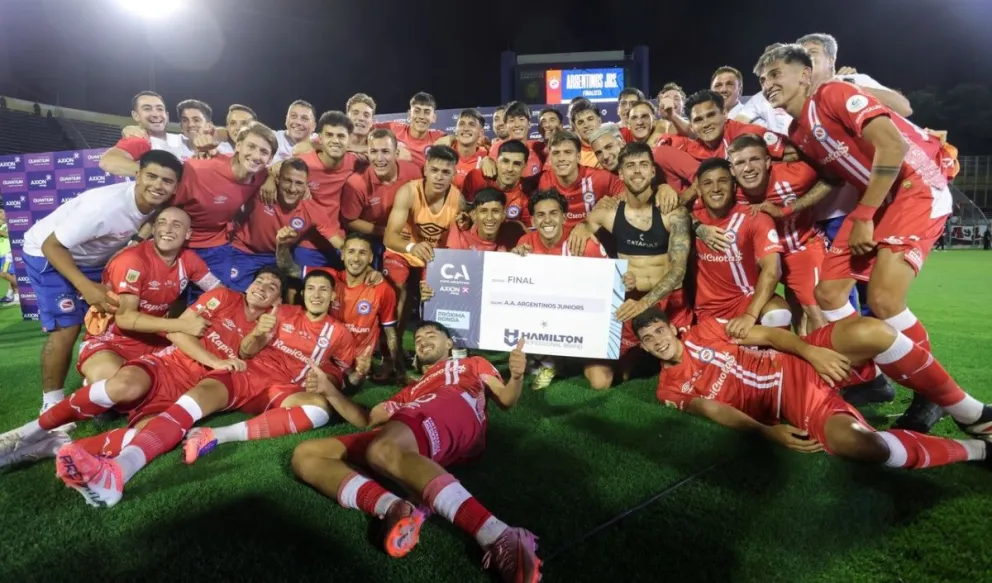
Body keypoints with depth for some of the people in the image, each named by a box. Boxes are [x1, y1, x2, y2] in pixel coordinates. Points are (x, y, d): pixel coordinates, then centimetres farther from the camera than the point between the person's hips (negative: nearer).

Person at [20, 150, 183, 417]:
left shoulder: (156, 204, -16)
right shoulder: (104, 205, -36)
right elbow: (52, 245, -29)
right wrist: (86, 287, -36)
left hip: (93, 257, 7)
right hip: (48, 254, -7)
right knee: (67, 328, -14)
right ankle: (52, 403, 1)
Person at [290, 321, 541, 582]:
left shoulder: (472, 363, 34)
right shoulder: (410, 391, 44)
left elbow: (506, 400, 18)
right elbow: (366, 420, 37)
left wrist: (516, 377, -5)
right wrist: (330, 391, 23)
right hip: (396, 436, 6)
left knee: (383, 451, -41)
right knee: (304, 455, -9)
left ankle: (498, 537, -53)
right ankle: (393, 509, -34)